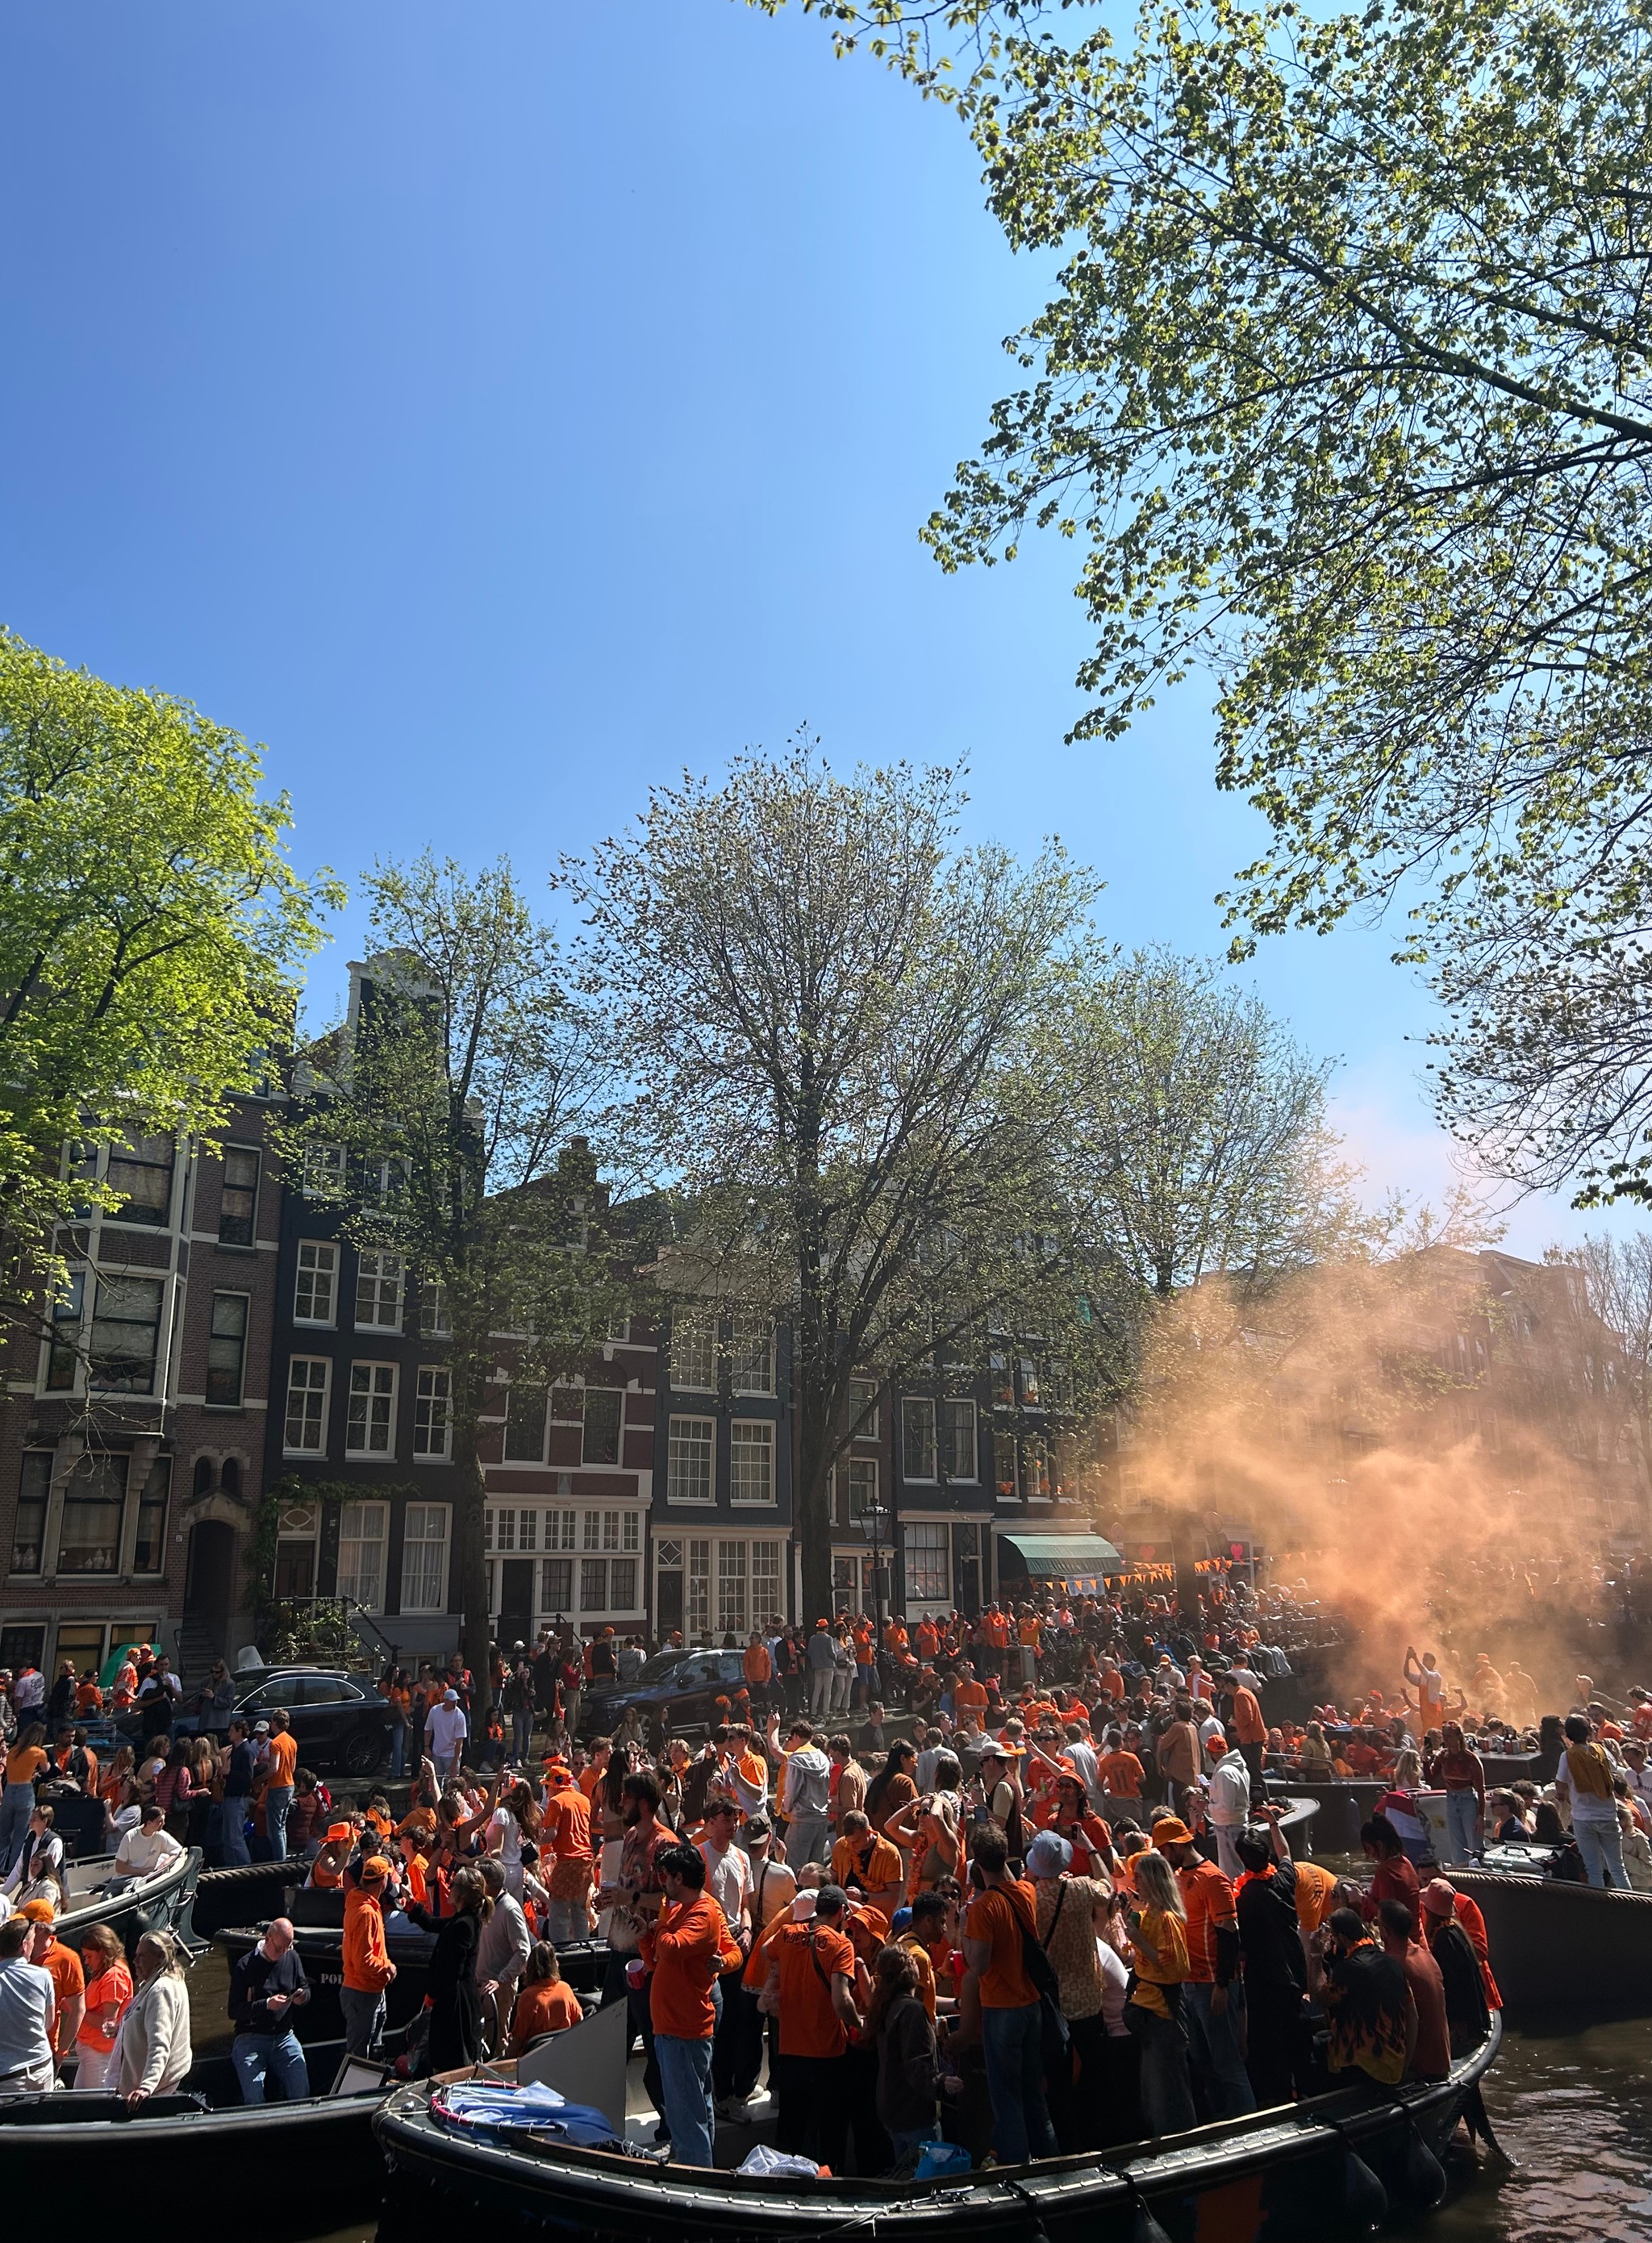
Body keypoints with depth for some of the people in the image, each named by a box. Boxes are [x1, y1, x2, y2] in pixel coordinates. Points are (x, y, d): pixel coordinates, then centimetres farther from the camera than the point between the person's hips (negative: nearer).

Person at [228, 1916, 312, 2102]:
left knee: (302, 2092, -12)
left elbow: (305, 1988, 19)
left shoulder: (292, 1958, 9)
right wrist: (266, 2005, -21)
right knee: (254, 2100, -21)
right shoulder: (244, 1966, -4)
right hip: (250, 2039, -3)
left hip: (284, 2036, 3)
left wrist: (303, 1996, -7)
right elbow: (234, 2011, -8)